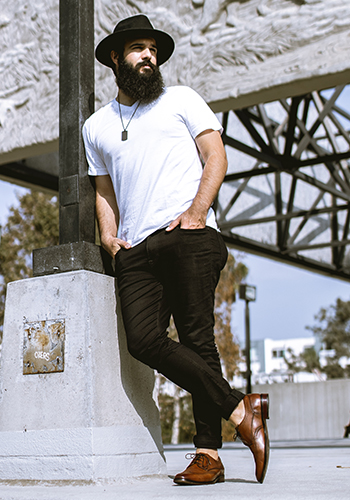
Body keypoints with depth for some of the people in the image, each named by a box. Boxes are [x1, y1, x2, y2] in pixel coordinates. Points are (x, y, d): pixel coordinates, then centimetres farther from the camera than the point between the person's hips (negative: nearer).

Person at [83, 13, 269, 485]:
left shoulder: (181, 99, 15)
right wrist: (109, 236, 10)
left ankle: (208, 452, -6)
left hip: (189, 237, -3)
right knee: (143, 339, -17)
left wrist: (197, 211, -9)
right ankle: (241, 410, -12)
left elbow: (216, 156, 6)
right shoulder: (97, 126, 25)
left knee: (197, 339, -11)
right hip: (136, 250, 3)